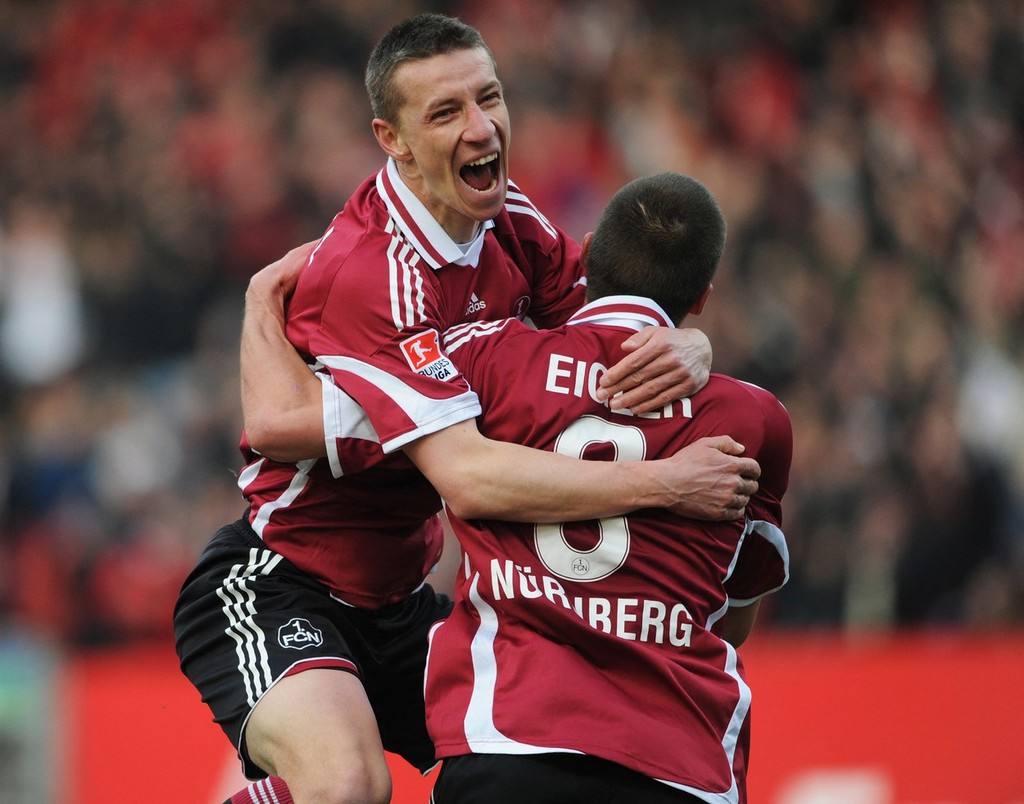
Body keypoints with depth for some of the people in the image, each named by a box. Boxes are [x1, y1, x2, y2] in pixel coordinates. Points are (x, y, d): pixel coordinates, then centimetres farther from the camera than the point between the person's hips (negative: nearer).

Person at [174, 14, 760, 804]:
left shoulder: (514, 228, 1)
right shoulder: (373, 271, -25)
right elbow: (467, 477, -32)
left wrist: (687, 352, -22)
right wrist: (664, 482, -31)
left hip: (395, 601, 9)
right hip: (273, 589, -9)